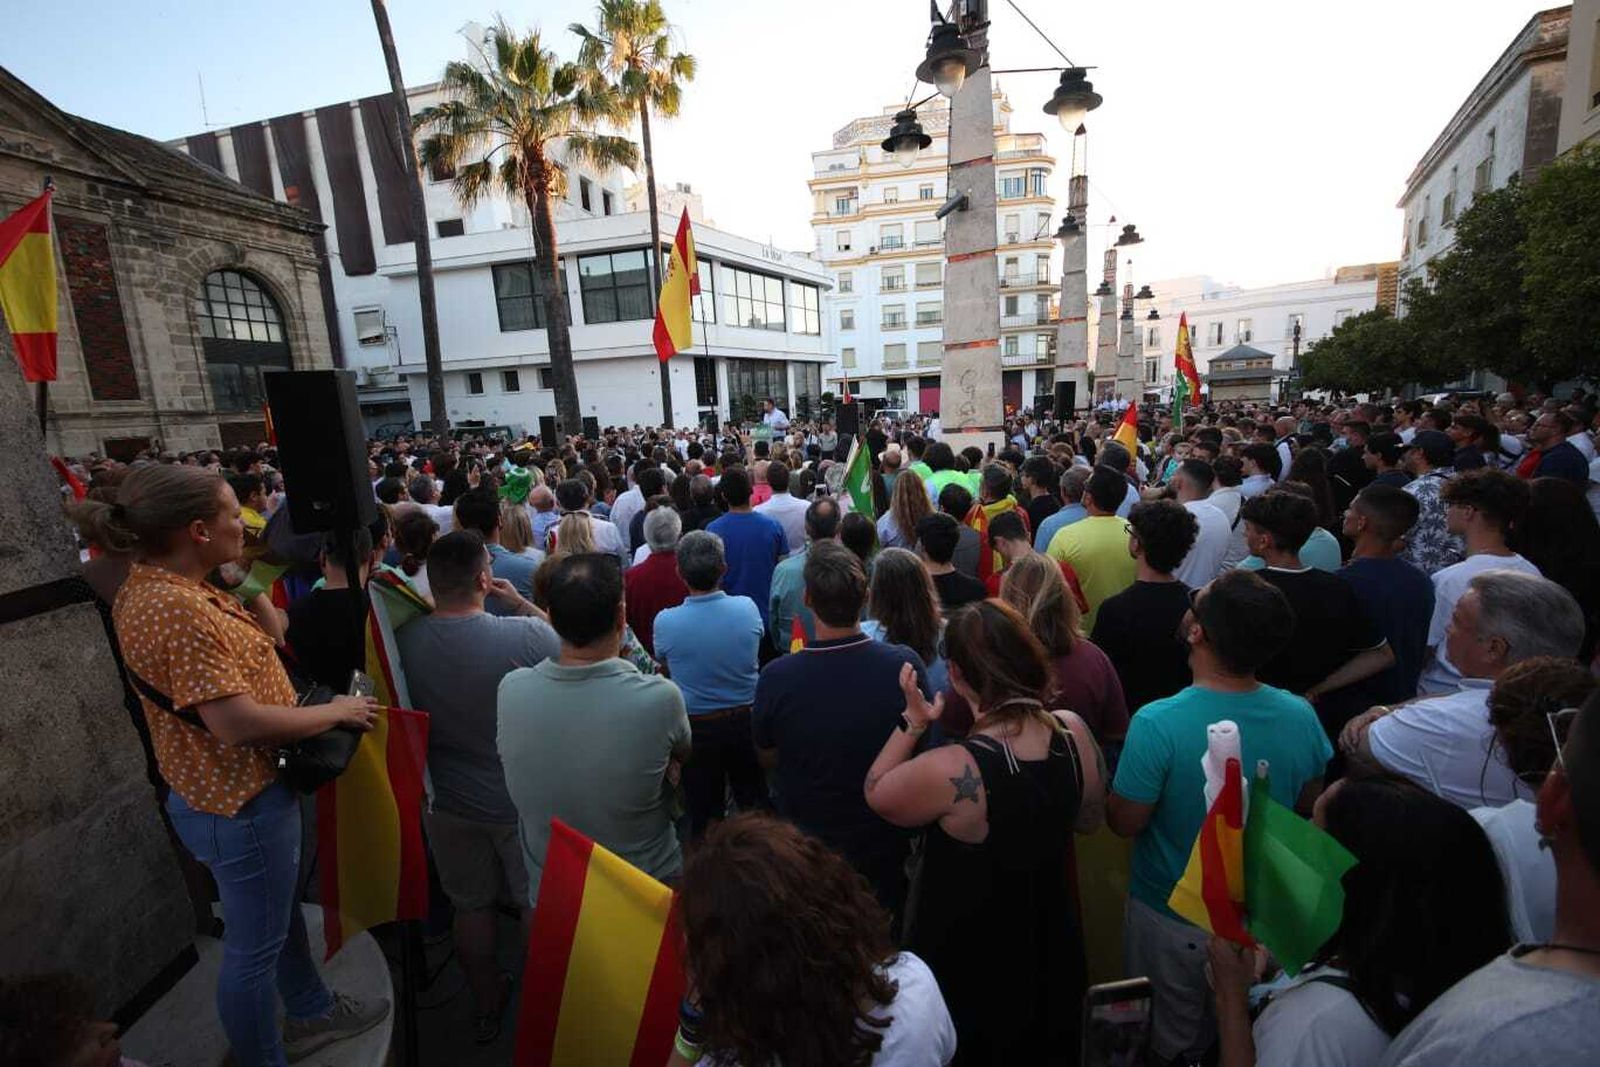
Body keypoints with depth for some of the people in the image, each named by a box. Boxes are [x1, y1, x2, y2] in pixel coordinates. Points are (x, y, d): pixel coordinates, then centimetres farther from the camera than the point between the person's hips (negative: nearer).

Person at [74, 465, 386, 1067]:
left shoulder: (152, 586, 2)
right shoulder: (176, 607, -30)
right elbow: (237, 723, -31)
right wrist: (336, 711, -21)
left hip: (230, 788, 10)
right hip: (241, 804, -10)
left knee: (282, 912, 28)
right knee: (254, 946, 12)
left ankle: (311, 1012, 50)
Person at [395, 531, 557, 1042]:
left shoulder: (402, 640, -16)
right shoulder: (525, 636, -30)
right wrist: (520, 604, -5)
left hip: (447, 803, 3)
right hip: (522, 802, -3)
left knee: (470, 904, 24)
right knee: (540, 903, 21)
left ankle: (486, 1004, 45)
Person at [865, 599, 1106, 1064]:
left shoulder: (950, 770, -36)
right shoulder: (1073, 732, -19)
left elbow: (876, 794, -16)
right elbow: (1090, 820, 0)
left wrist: (912, 721, -14)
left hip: (969, 967, -5)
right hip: (1050, 952, 5)